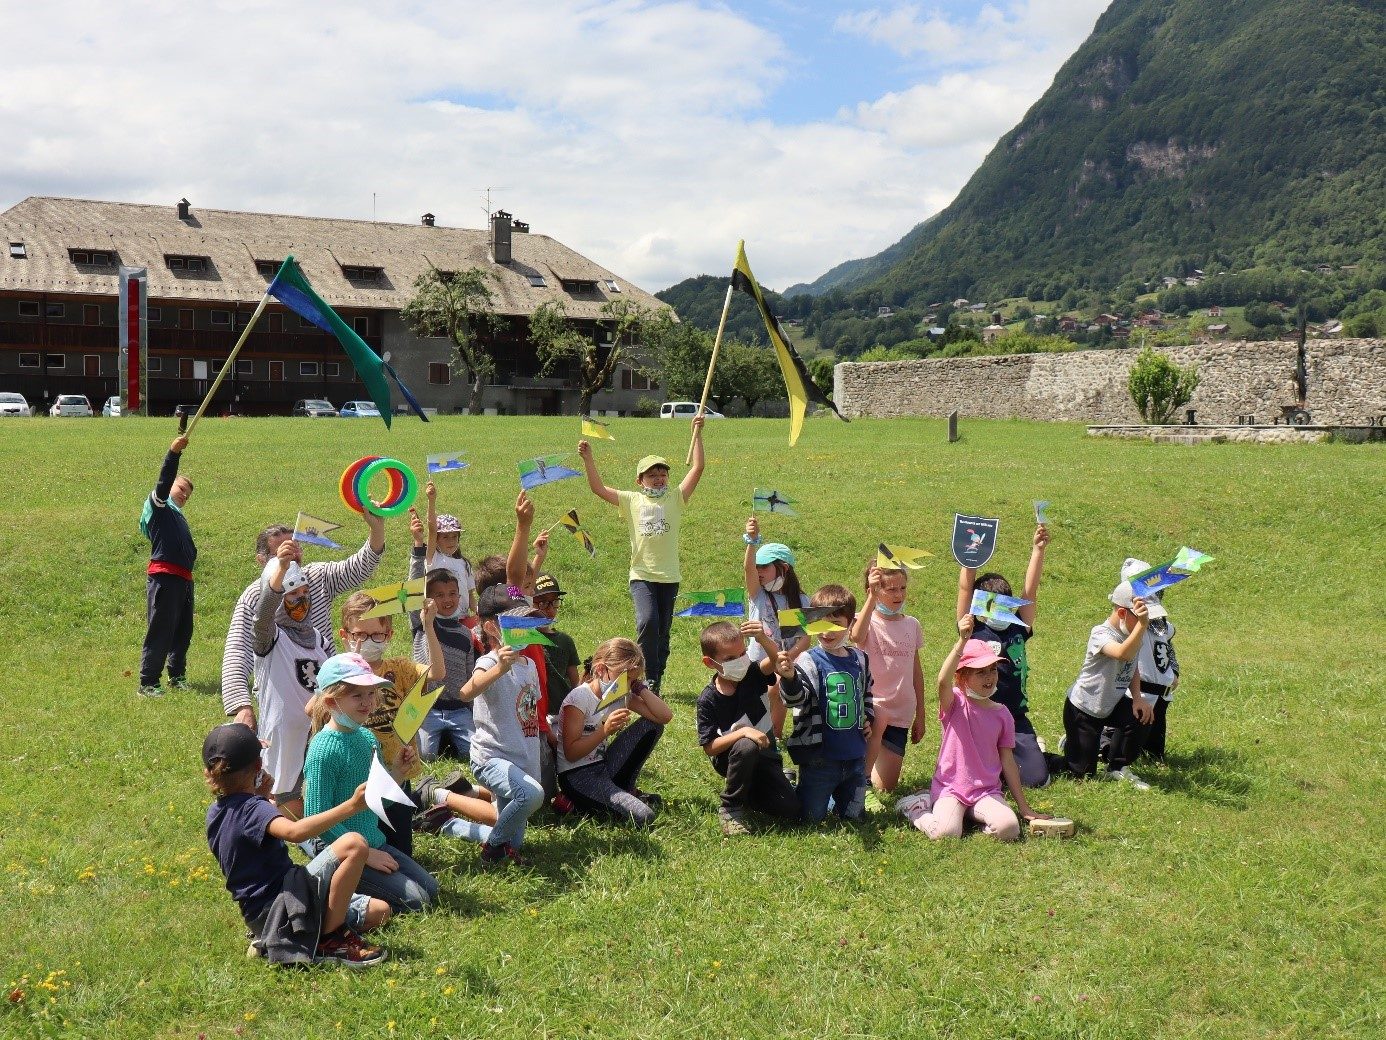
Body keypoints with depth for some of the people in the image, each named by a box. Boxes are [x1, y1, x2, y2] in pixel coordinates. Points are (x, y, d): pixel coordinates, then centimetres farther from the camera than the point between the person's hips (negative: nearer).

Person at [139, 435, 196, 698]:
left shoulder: (179, 517, 27)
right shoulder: (159, 506, 2)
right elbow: (163, 482, -17)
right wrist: (174, 453, -29)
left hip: (183, 579, 9)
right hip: (163, 576, -9)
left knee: (183, 631, 14)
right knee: (160, 631, -7)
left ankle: (177, 676, 26)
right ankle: (147, 683, -3)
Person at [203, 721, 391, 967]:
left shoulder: (215, 812, 11)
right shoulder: (253, 809, -16)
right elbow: (294, 831, -37)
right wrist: (351, 806, -37)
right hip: (279, 908, -10)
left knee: (379, 912, 11)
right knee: (353, 844, -24)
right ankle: (330, 941, -16)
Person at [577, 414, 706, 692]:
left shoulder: (675, 499, 7)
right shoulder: (632, 501, 6)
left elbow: (698, 468, 0)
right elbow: (598, 488, 0)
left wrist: (697, 434, -5)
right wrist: (587, 458, -11)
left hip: (669, 577, 2)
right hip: (642, 575, -2)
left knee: (663, 632, 7)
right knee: (647, 622, -23)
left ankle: (655, 682, 20)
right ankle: (648, 678, -11)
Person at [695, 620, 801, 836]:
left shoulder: (752, 674, -9)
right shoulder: (708, 699, -15)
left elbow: (773, 659, -32)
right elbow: (709, 748, -17)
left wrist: (763, 639, -54)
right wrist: (743, 732, -30)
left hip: (766, 756, 3)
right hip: (729, 759, -3)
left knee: (791, 810, -12)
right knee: (746, 746, -38)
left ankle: (749, 792, 18)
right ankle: (730, 810, -18)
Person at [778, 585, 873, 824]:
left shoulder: (859, 660, 5)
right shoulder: (809, 661, -14)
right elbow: (795, 699, -28)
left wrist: (868, 718, 11)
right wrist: (788, 677, -47)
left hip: (855, 757, 5)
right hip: (819, 757, -5)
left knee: (854, 817, 12)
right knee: (811, 818, 4)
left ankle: (830, 793, 39)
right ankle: (794, 787, 32)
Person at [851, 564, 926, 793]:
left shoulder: (912, 625, 8)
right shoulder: (867, 621, -7)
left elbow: (916, 671, 16)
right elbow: (857, 636, -32)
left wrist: (920, 715, 16)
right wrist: (872, 597, -38)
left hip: (900, 713, 5)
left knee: (885, 787, 2)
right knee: (878, 722, -42)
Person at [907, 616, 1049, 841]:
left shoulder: (1002, 714, 6)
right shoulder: (955, 703, -5)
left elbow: (1008, 761, 9)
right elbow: (943, 681, -29)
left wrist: (1024, 808, 8)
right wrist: (962, 641, -41)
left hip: (987, 792, 3)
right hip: (949, 788, -3)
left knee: (1009, 828, -26)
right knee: (945, 834, -29)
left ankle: (974, 815, 5)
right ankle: (919, 813, 4)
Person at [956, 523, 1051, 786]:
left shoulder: (1018, 630, 7)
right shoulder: (973, 632, -1)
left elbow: (1030, 589, -1)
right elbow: (965, 589, -10)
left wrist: (1038, 550, -10)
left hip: (1016, 719, 3)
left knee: (1037, 778, -8)